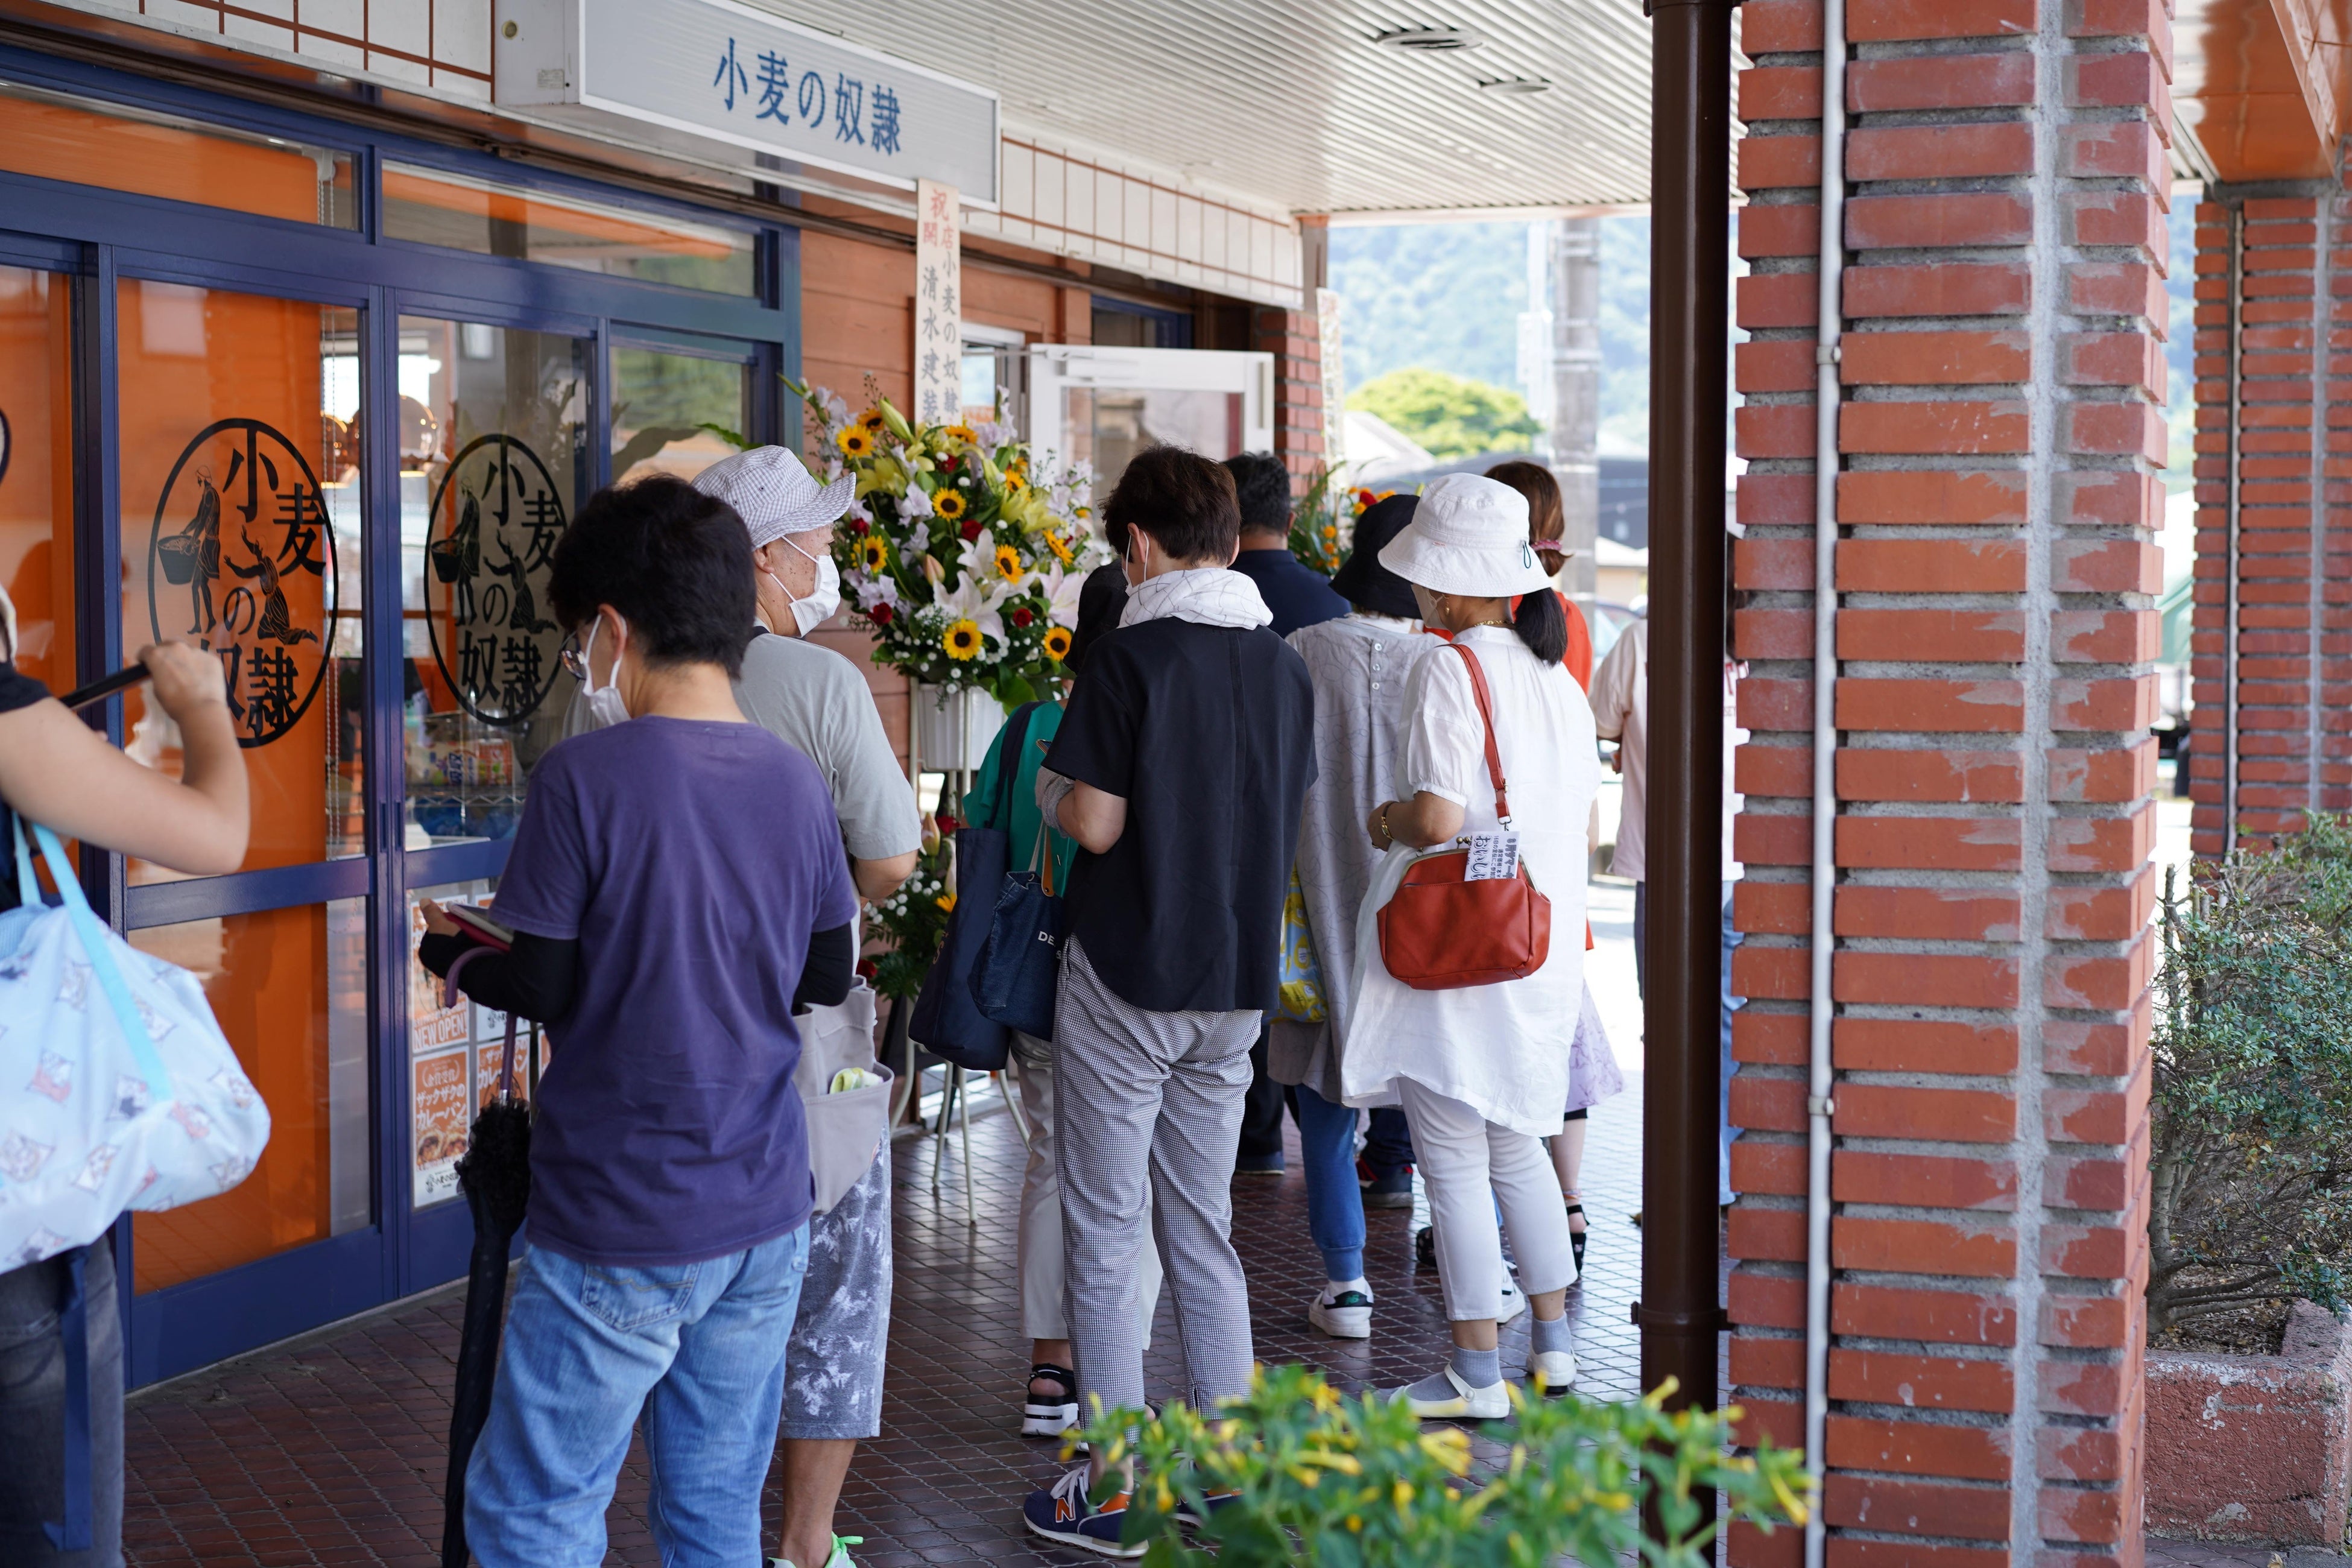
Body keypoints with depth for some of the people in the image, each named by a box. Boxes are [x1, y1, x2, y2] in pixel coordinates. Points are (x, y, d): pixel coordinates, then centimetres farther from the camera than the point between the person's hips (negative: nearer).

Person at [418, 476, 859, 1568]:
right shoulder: (795, 782, 3)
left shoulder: (586, 777, -14)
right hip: (766, 1213, 6)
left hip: (622, 1230, -6)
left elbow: (536, 985, -12)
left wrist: (449, 948, 7)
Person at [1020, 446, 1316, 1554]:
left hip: (1125, 981, -6)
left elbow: (1097, 827, -15)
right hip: (1237, 979, 6)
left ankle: (1117, 1489, 8)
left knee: (1104, 1235, 4)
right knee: (1203, 1228, 15)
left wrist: (1051, 790, 5)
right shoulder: (1284, 667, 4)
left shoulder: (1128, 661, -14)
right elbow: (1281, 822, 10)